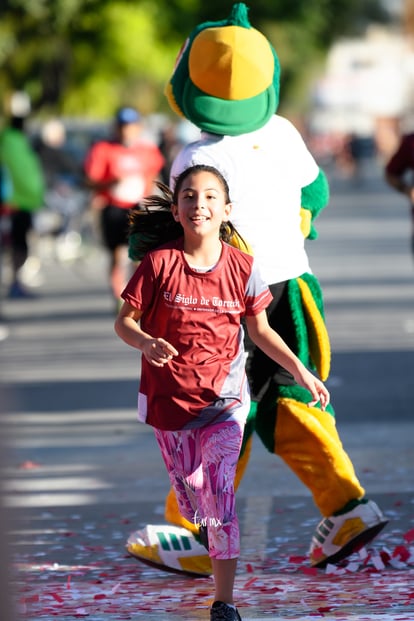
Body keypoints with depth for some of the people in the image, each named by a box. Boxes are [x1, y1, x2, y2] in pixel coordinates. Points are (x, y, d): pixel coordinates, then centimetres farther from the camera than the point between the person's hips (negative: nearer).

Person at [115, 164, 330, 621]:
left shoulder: (242, 268, -4)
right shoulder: (159, 265, -9)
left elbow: (260, 330, 8)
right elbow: (123, 321, -5)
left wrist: (300, 370, 2)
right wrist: (147, 343, -26)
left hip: (224, 396, -1)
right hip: (169, 396, 1)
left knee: (219, 494, -13)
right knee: (191, 498, 10)